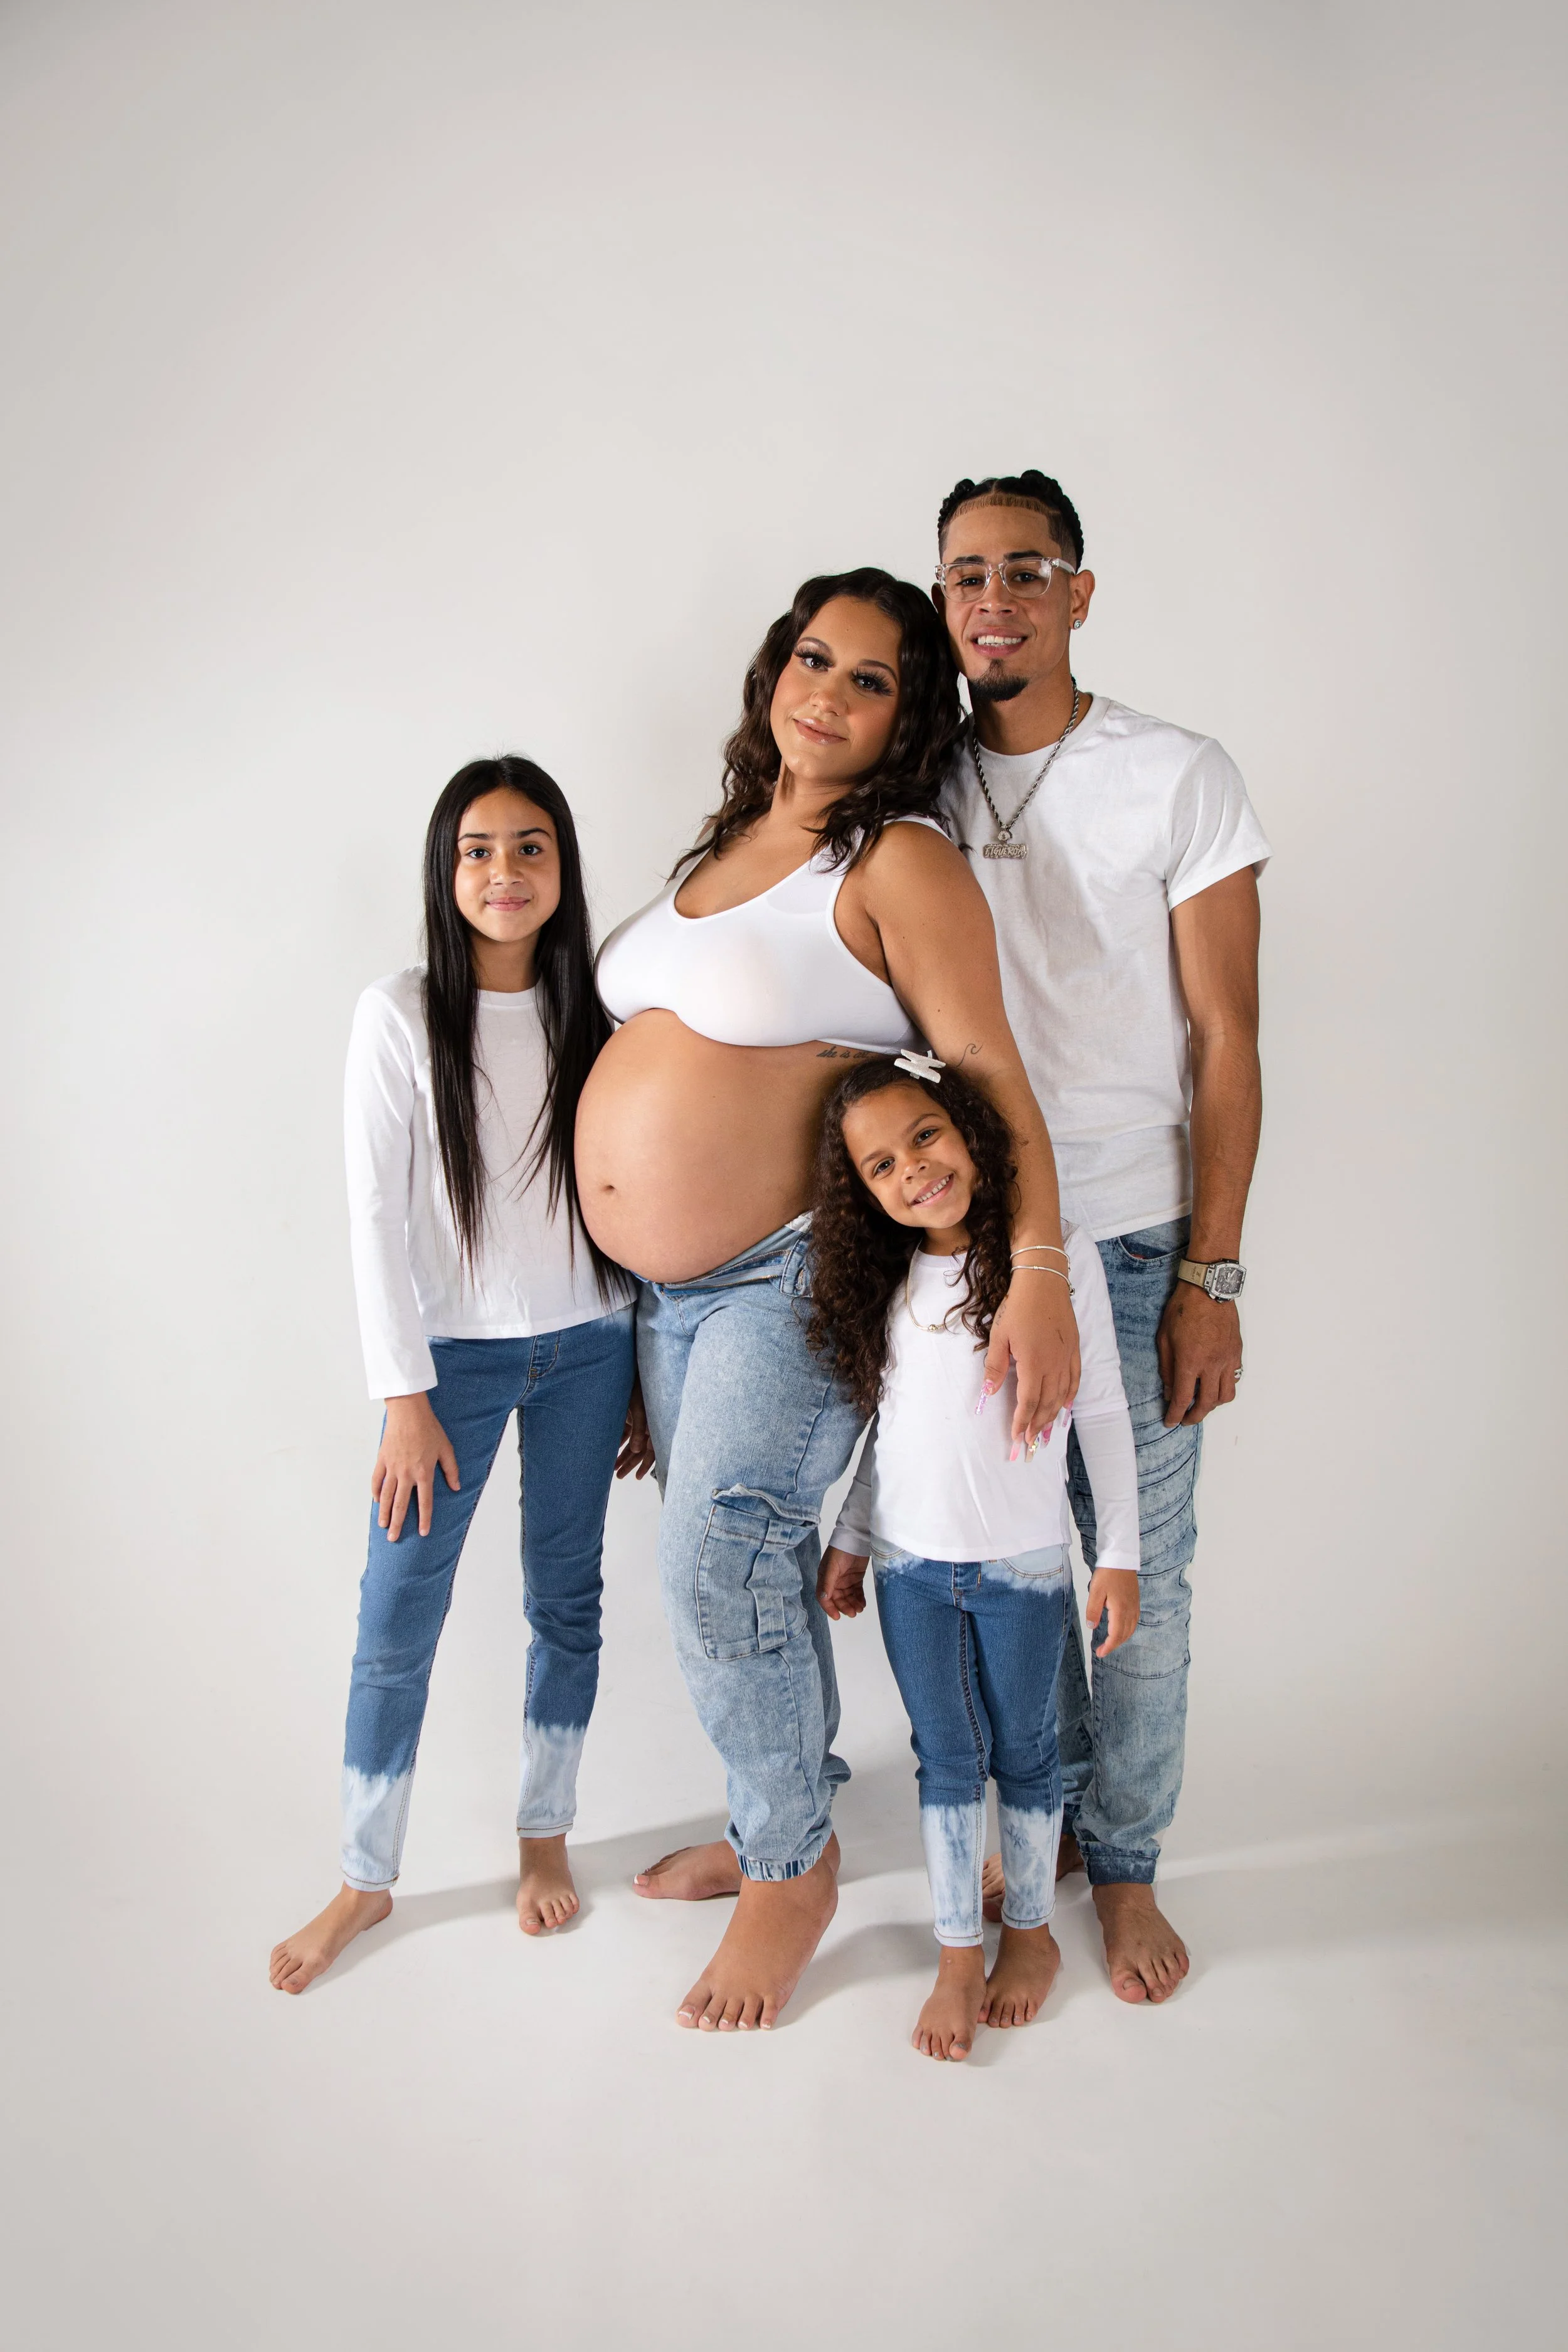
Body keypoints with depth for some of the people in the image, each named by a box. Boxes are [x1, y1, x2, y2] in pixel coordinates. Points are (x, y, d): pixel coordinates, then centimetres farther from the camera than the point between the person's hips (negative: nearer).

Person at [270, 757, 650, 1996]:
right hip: (454, 1352, -2)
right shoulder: (400, 1014, -6)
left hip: (585, 1348, 2)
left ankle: (545, 1834, 31)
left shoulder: (594, 1016, 2)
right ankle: (366, 1877, 21)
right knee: (396, 1622, 2)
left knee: (567, 1600, 11)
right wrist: (405, 1397, -10)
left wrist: (652, 1376, 5)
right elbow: (377, 1216, -7)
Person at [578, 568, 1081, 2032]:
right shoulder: (726, 842, 12)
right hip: (664, 1285, 7)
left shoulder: (898, 861, -12)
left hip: (791, 1276, -7)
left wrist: (1039, 1275, -27)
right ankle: (773, 1822, 34)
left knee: (720, 1565, -8)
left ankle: (793, 1867, 15)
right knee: (751, 1564, 16)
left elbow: (989, 1071, -18)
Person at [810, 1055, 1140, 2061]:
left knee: (1024, 1752, 13)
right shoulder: (883, 1282, 2)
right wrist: (849, 1540, 13)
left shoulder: (1056, 1255, -12)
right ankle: (959, 1954, 26)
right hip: (910, 1565, 3)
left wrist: (1121, 1555, -7)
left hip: (1022, 1564, -3)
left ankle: (1032, 1931, 34)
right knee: (947, 1758, 12)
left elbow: (1103, 1413, -7)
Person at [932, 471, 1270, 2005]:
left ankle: (1123, 1865, 26)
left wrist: (1210, 1277, -9)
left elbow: (1226, 1043, -5)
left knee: (1138, 1574, 6)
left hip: (1132, 1242, -3)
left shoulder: (1178, 780, -4)